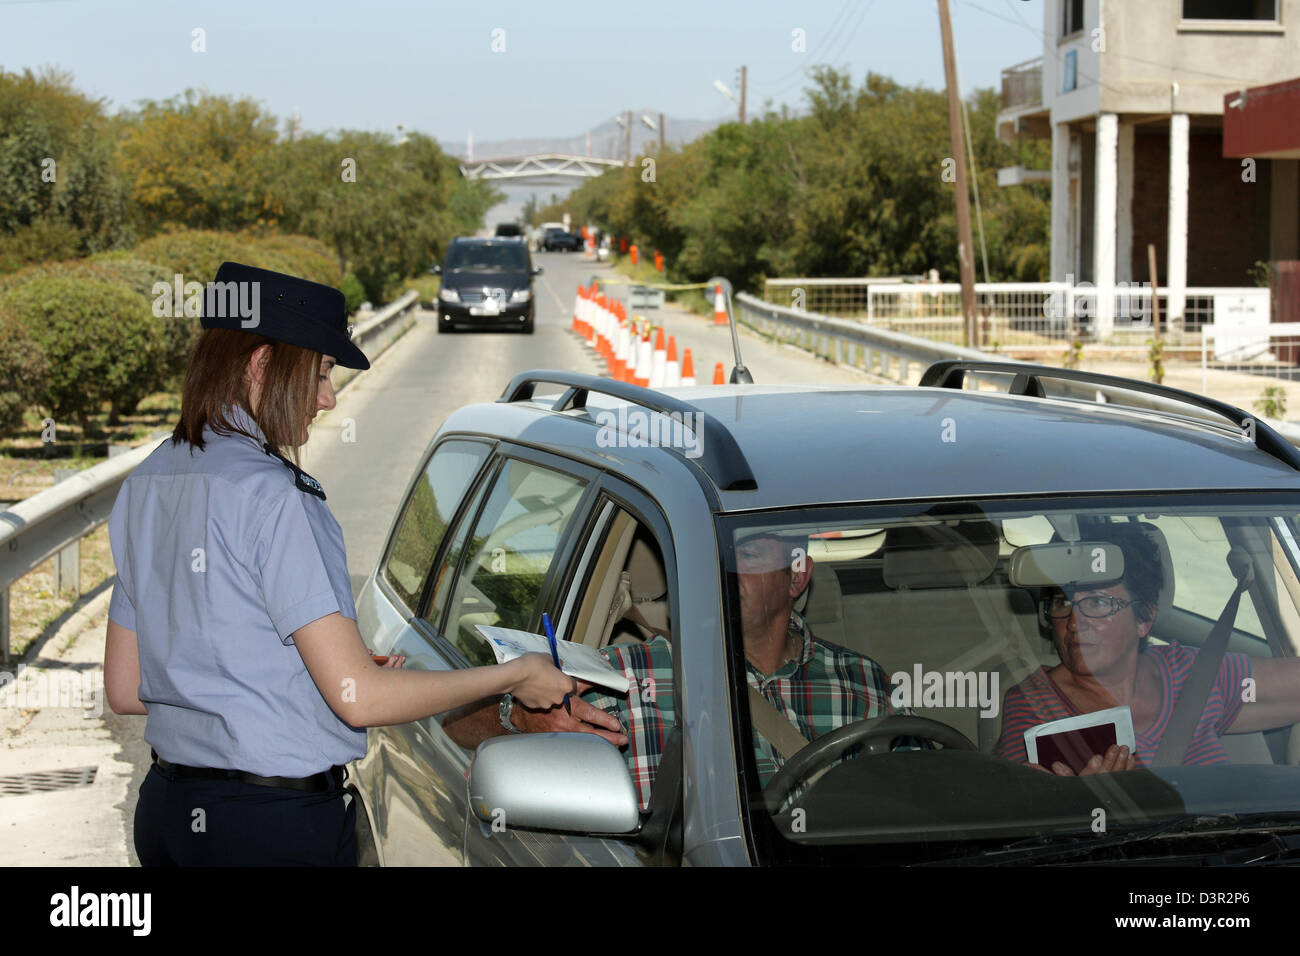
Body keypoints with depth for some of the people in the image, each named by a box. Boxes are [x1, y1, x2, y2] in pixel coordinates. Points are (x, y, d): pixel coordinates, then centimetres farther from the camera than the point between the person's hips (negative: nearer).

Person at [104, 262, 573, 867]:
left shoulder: (144, 484, 8)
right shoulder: (273, 497, -19)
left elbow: (124, 690, 12)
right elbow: (358, 698, -22)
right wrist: (514, 676, -11)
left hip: (165, 813, 9)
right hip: (277, 827, -8)